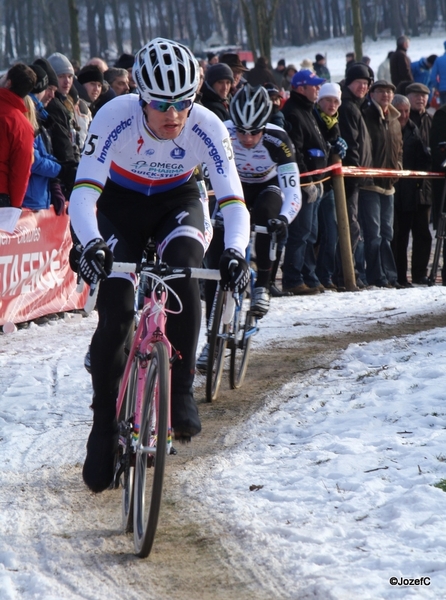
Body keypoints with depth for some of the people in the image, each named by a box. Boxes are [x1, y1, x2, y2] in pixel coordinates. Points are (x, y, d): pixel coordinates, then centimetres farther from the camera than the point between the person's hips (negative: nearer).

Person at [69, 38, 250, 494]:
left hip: (177, 202, 1)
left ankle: (180, 392, -19)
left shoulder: (207, 127, -28)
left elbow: (232, 201, -30)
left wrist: (234, 251, -50)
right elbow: (84, 192, -37)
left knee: (184, 273, -31)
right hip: (120, 203, -1)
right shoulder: (115, 118, -32)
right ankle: (104, 425, 2)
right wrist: (91, 243, -56)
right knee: (115, 312, -15)